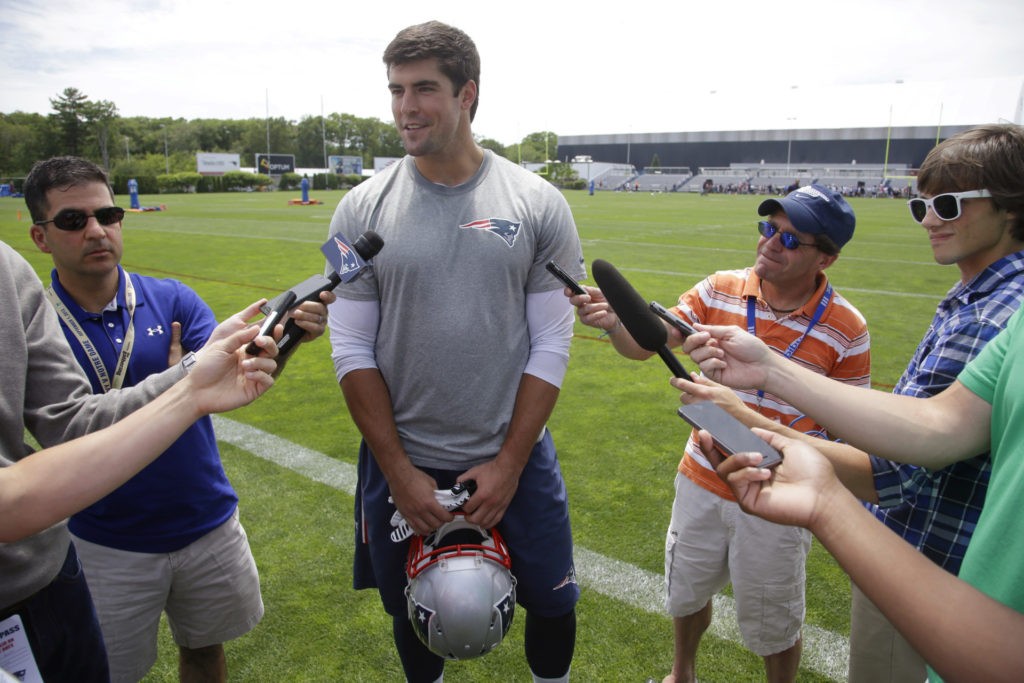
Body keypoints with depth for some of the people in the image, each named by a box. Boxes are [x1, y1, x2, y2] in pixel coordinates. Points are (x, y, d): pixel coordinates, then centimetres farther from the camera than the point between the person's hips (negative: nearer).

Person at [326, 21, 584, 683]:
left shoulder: (538, 204, -5)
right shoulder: (363, 208, -4)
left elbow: (551, 345, -5)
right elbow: (353, 349, -4)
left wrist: (508, 464, -9)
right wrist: (399, 471, -7)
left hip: (515, 458, 0)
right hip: (400, 462, 1)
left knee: (553, 605, 11)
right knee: (413, 613, 19)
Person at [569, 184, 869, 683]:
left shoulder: (846, 329, -14)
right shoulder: (720, 291, -8)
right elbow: (645, 343, -15)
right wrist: (613, 322, -36)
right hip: (702, 482, 3)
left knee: (773, 625, 17)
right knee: (687, 592, 24)